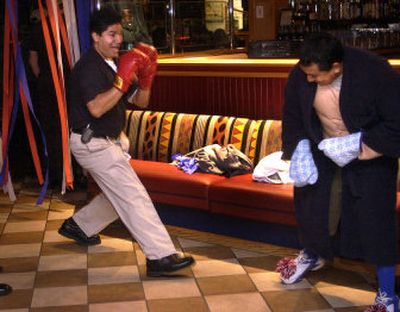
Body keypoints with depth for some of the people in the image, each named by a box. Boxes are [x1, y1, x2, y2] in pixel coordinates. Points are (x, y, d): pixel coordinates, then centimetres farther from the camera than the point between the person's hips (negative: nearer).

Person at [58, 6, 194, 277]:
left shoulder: (114, 64, 9)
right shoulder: (89, 67, -18)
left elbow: (141, 102, 10)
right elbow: (96, 108, -32)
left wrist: (146, 77, -7)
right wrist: (124, 80, -33)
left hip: (112, 141, 10)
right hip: (93, 143, -10)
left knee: (117, 196, 21)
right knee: (134, 196, -15)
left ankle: (78, 226, 40)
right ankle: (160, 256, -15)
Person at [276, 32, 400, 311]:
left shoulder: (375, 72, -32)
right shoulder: (301, 75, -19)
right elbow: (292, 115, -2)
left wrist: (360, 144, -32)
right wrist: (300, 148, -15)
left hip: (370, 156, -4)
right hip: (324, 150, 4)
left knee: (375, 219, -4)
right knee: (311, 201, 15)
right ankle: (313, 255, 48)